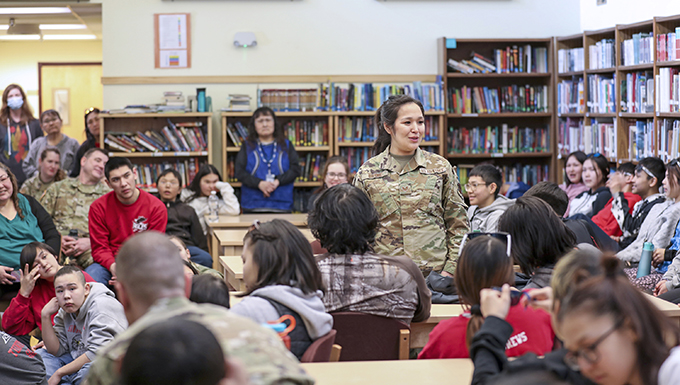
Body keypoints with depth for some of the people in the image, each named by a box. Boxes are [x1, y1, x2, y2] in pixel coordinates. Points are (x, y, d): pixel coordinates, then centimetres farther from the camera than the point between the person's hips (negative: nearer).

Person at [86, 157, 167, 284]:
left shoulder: (156, 207, -3)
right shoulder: (98, 207, 0)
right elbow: (99, 248, 0)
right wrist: (113, 266, -23)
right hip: (110, 264, 1)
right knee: (90, 275, -33)